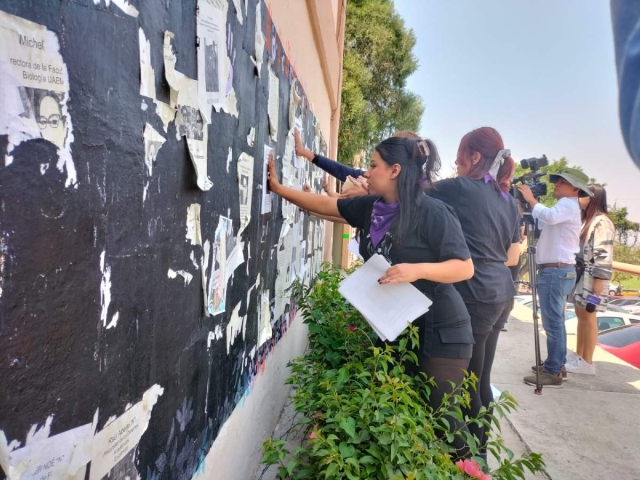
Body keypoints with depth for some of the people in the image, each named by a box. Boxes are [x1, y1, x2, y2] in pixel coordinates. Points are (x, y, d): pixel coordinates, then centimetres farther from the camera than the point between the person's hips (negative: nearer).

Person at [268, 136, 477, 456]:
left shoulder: (433, 213, -17)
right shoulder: (371, 207, 3)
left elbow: (465, 267, -16)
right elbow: (326, 205, 12)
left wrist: (418, 269, -31)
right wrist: (278, 188, 12)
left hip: (440, 333, -6)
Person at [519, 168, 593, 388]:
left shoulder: (568, 204, -9)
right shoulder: (565, 207, 24)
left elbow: (550, 216, -31)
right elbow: (544, 223, 19)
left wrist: (531, 199, -19)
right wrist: (531, 204, 9)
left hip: (556, 271, -11)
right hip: (558, 271, 11)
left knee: (553, 323, -9)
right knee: (556, 321, 16)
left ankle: (553, 373, -4)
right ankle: (556, 364, 25)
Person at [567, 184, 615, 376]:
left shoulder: (602, 221, -10)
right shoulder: (587, 220, 18)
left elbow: (604, 253, -17)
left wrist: (599, 279, -21)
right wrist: (575, 274, 16)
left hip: (592, 277, -9)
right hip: (580, 274, 9)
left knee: (588, 317, -4)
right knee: (581, 315, 12)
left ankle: (587, 362, 3)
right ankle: (578, 356, 20)